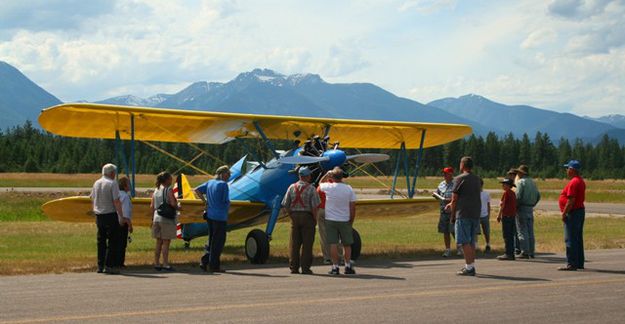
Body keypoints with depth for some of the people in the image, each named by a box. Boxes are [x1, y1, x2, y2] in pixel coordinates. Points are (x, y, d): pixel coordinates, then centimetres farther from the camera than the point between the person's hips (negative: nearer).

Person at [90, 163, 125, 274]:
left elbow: (92, 199, 18)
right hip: (110, 215, -7)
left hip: (99, 215, 7)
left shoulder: (96, 183, 9)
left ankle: (100, 266, 14)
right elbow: (116, 201, -17)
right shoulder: (112, 184, -12)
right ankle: (109, 266, -6)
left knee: (101, 241, 12)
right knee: (113, 241, -2)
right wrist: (121, 215, -13)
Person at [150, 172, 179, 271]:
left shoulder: (156, 190, 10)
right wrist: (177, 207, 0)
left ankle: (156, 263, 15)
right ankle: (165, 264, -2)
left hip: (157, 218, 7)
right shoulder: (169, 190, -11)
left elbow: (152, 206, 10)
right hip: (167, 219, -7)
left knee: (159, 242, 12)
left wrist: (153, 218, 17)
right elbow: (173, 204, -21)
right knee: (166, 242, -2)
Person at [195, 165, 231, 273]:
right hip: (220, 217, -8)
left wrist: (205, 201, 15)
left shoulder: (210, 183, 9)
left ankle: (204, 262, 12)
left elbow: (197, 190, 14)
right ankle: (214, 266, 4)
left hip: (210, 215, 8)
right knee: (218, 241, 1)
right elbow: (226, 201, -14)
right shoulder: (223, 184, -13)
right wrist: (227, 207, 8)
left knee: (211, 239, 18)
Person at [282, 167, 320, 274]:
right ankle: (305, 268, -1)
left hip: (294, 217, 4)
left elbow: (285, 205, 4)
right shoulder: (311, 188, -7)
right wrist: (315, 219, 0)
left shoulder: (291, 187, 4)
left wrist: (291, 216, 13)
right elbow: (314, 207, -12)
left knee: (294, 243, 8)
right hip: (307, 217, -4)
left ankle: (293, 267, 8)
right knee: (307, 244, 0)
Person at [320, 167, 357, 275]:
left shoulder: (328, 187, -8)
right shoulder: (349, 189, -4)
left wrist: (327, 174, 25)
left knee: (333, 244, 0)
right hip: (345, 221, 1)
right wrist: (351, 221, 7)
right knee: (347, 244, 11)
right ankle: (348, 266, 7)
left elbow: (320, 183, 18)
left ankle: (335, 267, -2)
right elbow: (353, 207, -2)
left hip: (330, 220, -1)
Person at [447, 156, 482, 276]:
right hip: (476, 213, 7)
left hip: (463, 214, -7)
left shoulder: (459, 179, -6)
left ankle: (469, 267, -10)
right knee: (471, 242, 13)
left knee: (465, 242, -6)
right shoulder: (477, 179, 15)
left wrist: (452, 215, 4)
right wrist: (453, 204, 33)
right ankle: (470, 265, 15)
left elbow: (454, 199, -6)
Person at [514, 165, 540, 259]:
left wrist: (515, 206, -7)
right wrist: (532, 204, 17)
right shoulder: (533, 182, 15)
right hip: (530, 208, 7)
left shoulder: (521, 182, -9)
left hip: (522, 208, -7)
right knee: (530, 231, 11)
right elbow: (538, 196, 14)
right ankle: (531, 252, 12)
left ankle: (525, 252, -10)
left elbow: (518, 196, -17)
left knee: (522, 231, -6)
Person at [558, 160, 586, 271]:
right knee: (578, 239, 14)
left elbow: (571, 200, -23)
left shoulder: (574, 182, -18)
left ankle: (571, 264, -10)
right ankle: (579, 263, 19)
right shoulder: (580, 181, 16)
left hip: (573, 212, -11)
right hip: (580, 210, 11)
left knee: (570, 239, -9)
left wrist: (564, 213, -17)